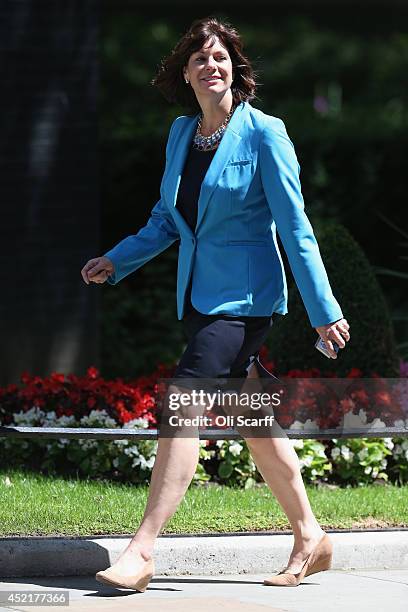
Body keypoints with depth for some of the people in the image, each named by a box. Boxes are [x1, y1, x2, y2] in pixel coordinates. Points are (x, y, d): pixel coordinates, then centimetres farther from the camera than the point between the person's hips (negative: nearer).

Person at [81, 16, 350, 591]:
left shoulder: (264, 133, -10)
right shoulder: (182, 133, 9)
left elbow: (295, 227, -11)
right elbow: (168, 219, 18)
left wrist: (324, 309, -12)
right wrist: (116, 261, 6)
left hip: (245, 298, -7)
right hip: (199, 296, 7)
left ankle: (142, 549, -18)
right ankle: (310, 537, 24)